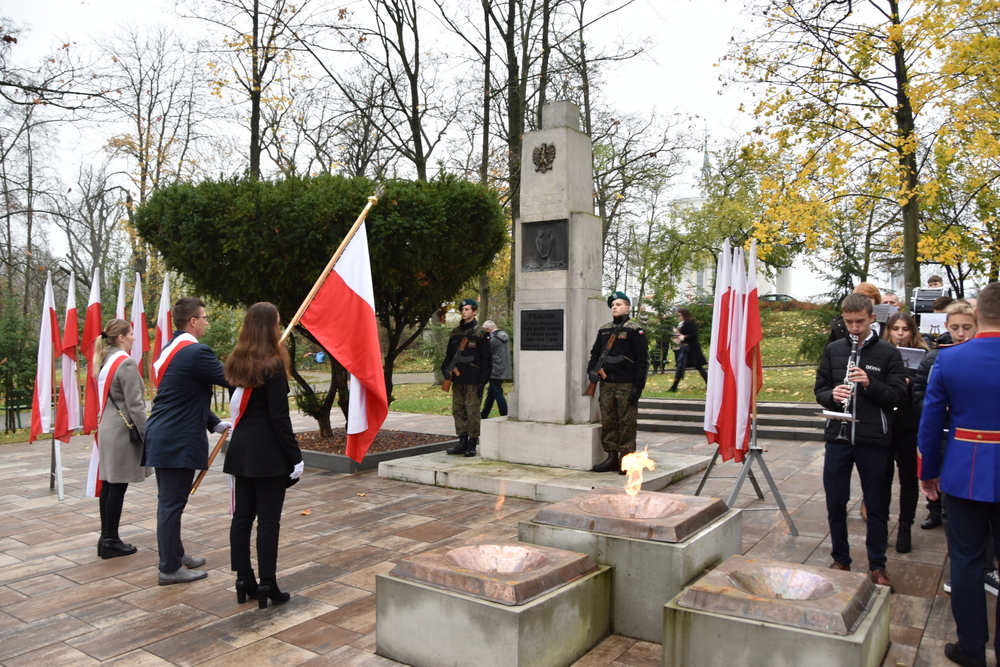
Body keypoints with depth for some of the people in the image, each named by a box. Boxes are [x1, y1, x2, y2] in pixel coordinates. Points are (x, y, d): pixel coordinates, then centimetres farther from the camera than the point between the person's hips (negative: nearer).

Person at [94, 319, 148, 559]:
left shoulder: (105, 361, 11)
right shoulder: (126, 363, -15)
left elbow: (108, 398, 16)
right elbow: (135, 404, -18)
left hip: (107, 429, 9)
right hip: (122, 431, -9)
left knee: (108, 485, 12)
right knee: (118, 487, -2)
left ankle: (106, 538, 20)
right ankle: (111, 542, 5)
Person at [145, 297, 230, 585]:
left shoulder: (171, 349, 14)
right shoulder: (196, 352, -18)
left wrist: (216, 423, 15)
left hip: (162, 437, 10)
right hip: (178, 441, -10)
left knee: (170, 501, 19)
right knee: (172, 503, 0)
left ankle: (175, 554, 33)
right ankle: (170, 569, 10)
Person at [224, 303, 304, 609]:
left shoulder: (238, 362, 7)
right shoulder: (272, 365, -14)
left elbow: (240, 405, 9)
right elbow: (279, 417, -16)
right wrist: (295, 457, -12)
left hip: (241, 448, 7)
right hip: (268, 451, -7)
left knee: (242, 515, 11)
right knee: (268, 518, 0)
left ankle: (244, 581, 19)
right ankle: (267, 585, 7)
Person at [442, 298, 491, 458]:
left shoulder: (481, 333, -2)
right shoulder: (455, 332, 14)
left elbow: (487, 359, -5)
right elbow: (449, 354, 21)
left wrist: (483, 380, -11)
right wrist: (445, 368, 2)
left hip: (473, 381, -6)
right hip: (457, 379, 6)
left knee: (472, 411, -5)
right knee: (458, 410, 8)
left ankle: (472, 444, 4)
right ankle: (462, 442, 17)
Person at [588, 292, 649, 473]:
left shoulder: (635, 330, -3)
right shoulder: (604, 330, 15)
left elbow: (643, 359, -7)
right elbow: (595, 353, 20)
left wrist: (638, 386, -13)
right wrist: (591, 370, 0)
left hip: (626, 385, -6)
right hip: (606, 384, 6)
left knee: (626, 423, -1)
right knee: (608, 422, 8)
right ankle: (612, 458, 16)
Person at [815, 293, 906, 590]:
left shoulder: (888, 353, -2)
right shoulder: (833, 350, 7)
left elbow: (898, 395, -5)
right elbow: (819, 389, 8)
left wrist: (870, 383, -22)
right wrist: (832, 395, -14)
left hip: (874, 440, -2)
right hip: (838, 437, 2)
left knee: (876, 504, 9)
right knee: (835, 501, 8)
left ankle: (877, 565, 24)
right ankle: (840, 559, 25)